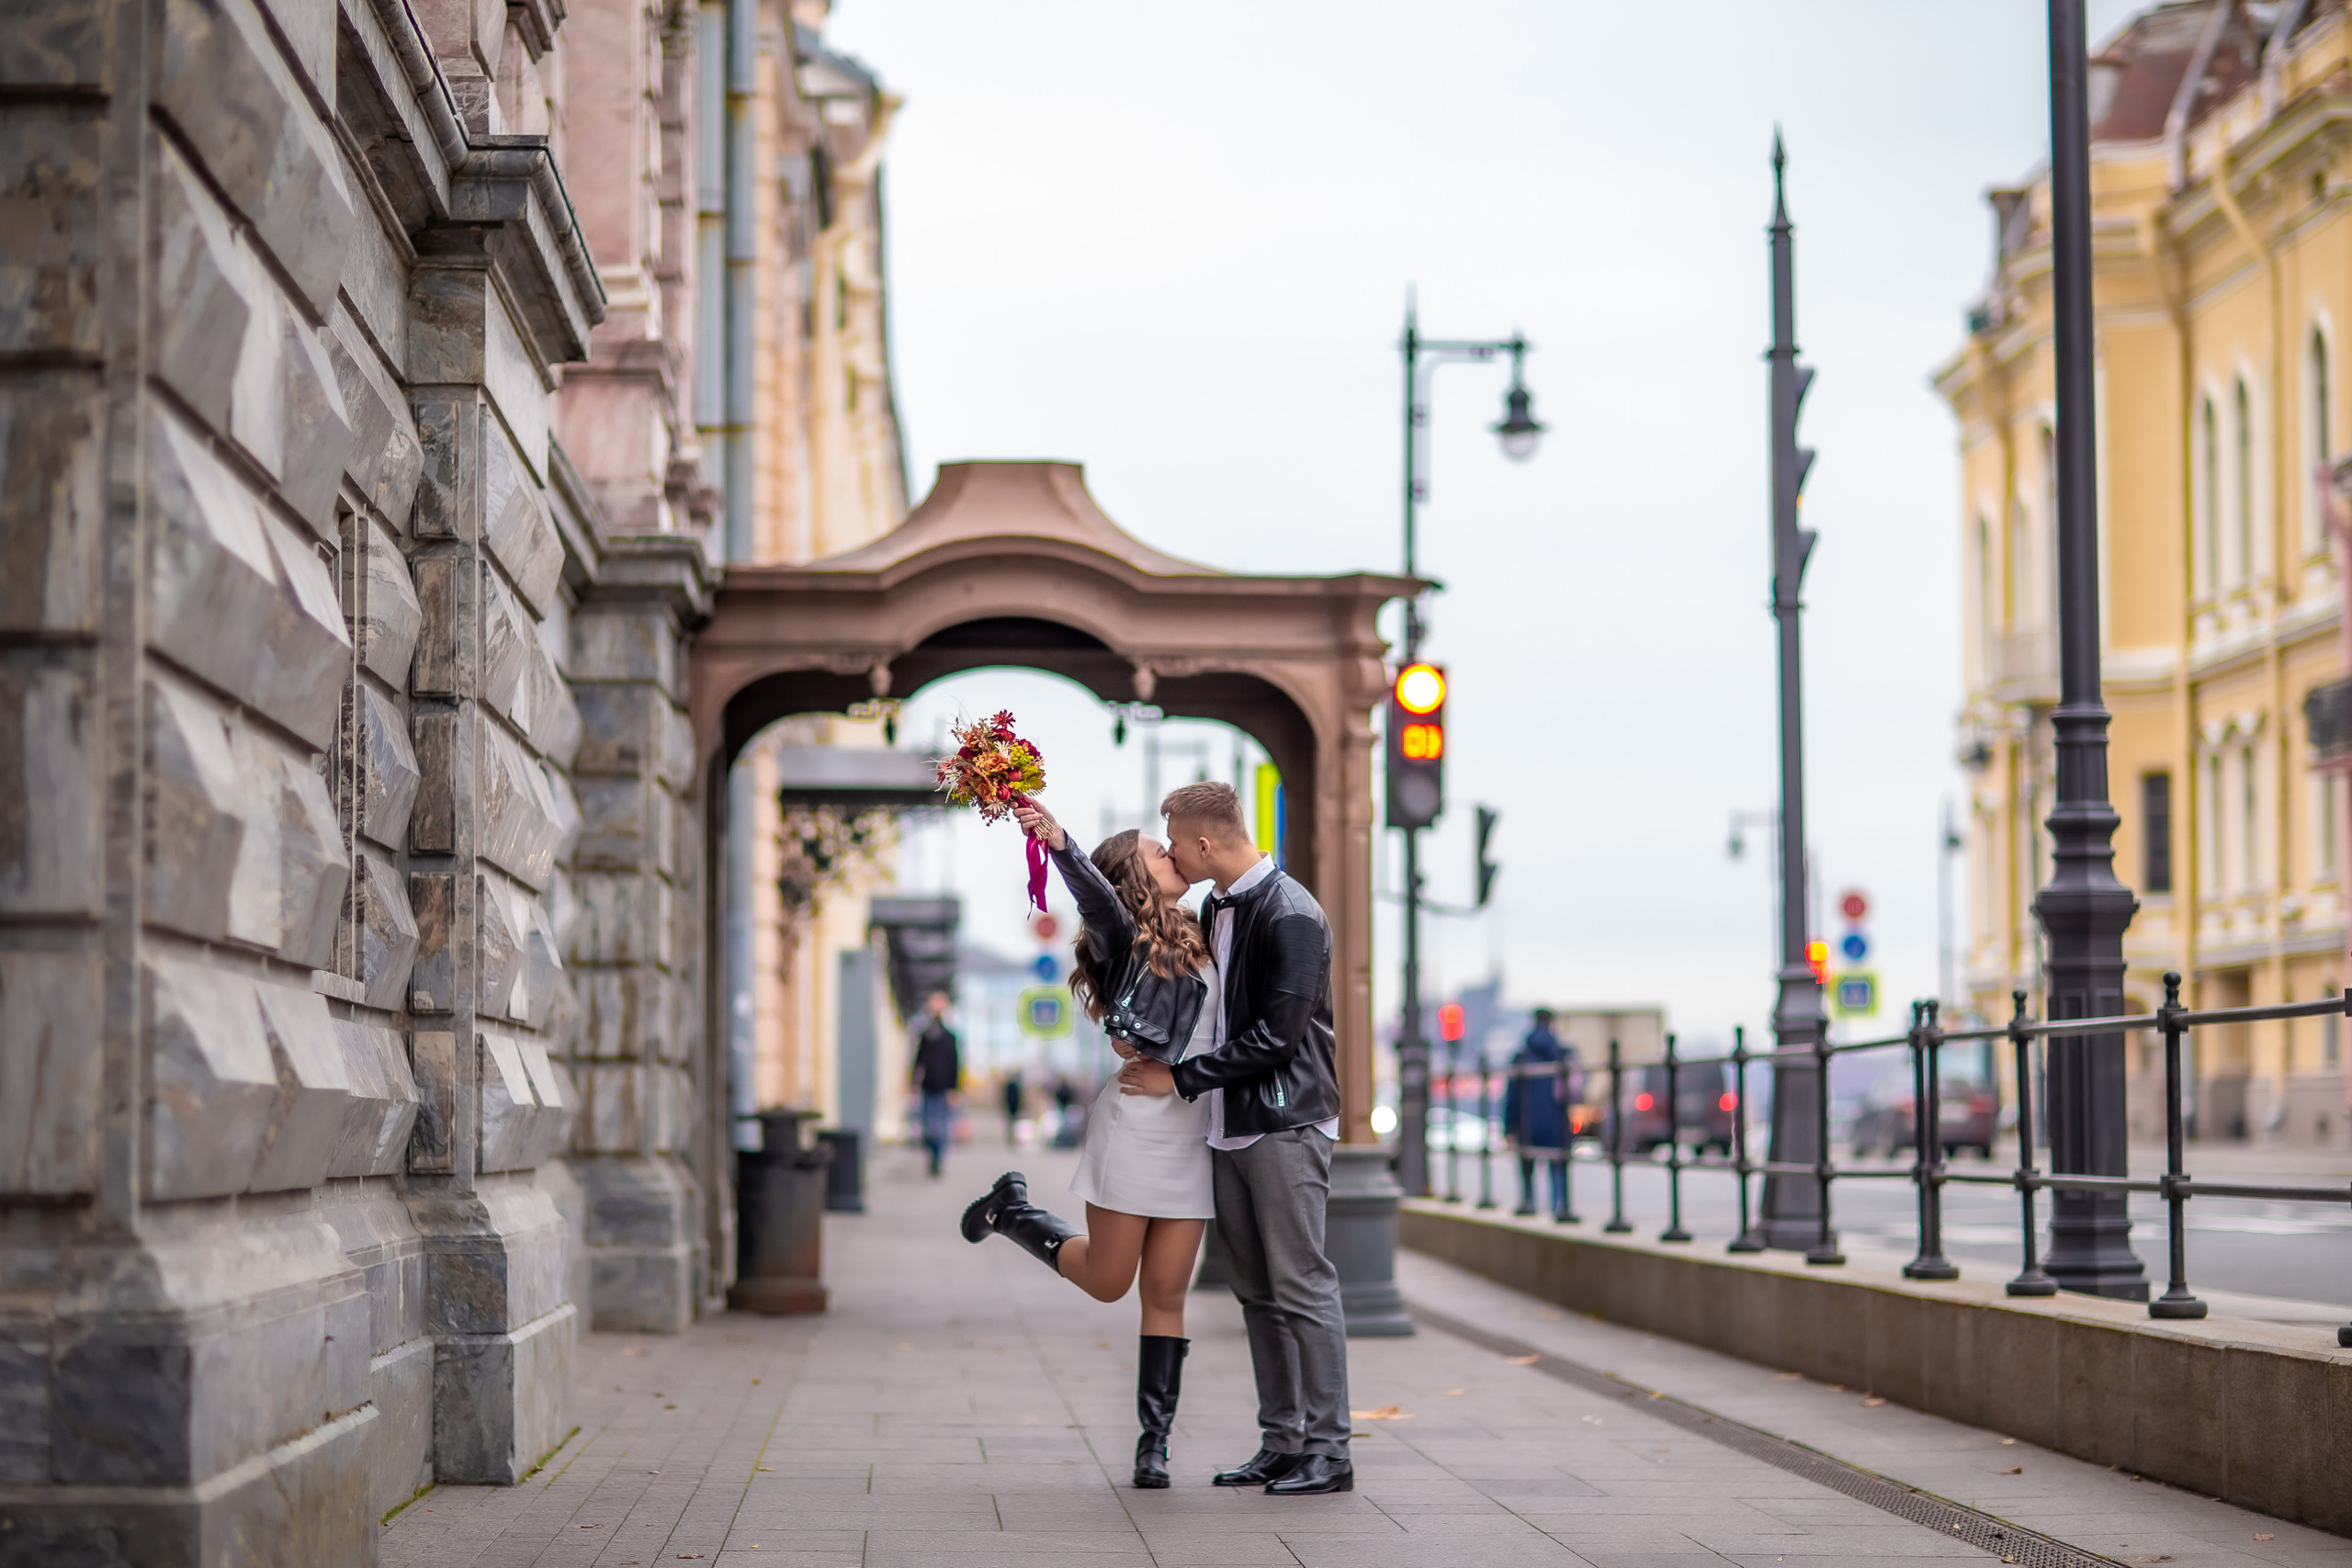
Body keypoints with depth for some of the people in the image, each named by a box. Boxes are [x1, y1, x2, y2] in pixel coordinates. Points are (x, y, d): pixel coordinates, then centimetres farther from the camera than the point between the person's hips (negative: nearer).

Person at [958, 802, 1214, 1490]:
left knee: (1167, 1290, 3)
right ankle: (1012, 1208, 28)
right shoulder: (1124, 935, -4)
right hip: (1134, 1122, -6)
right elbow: (1095, 894, -27)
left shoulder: (1193, 941, 18)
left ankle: (1155, 1441, 6)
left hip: (1191, 1135, 6)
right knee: (1107, 1279, 3)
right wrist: (1057, 842, -45)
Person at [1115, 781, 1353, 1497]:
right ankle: (1282, 1443, 13)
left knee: (1302, 1289, -7)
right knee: (1257, 1293, 9)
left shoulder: (1291, 916, -14)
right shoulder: (1216, 910, 14)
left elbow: (1277, 1036, -18)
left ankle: (1328, 1451, -4)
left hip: (1287, 1126, -9)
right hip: (1231, 1128, 9)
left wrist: (1181, 1078, -12)